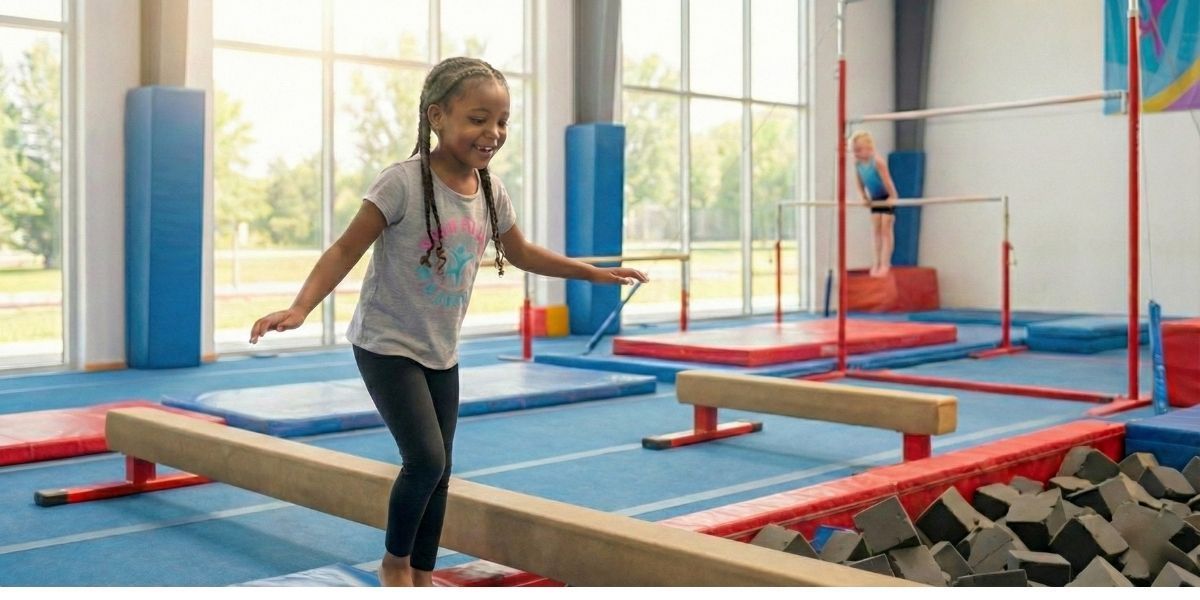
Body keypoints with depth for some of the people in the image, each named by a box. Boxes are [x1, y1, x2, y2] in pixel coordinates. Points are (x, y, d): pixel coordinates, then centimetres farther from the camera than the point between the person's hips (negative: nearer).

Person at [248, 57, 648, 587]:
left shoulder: (490, 191, -1)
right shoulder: (404, 182, -20)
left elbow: (520, 253, 15)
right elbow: (347, 249, -19)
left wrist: (595, 272, 17)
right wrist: (300, 307, -32)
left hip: (441, 352, 6)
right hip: (387, 345, -6)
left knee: (440, 470, 11)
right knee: (426, 459, -15)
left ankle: (421, 574, 29)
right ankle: (394, 561, 12)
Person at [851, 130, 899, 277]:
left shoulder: (877, 161, -28)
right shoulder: (857, 163, -7)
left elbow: (886, 180, -25)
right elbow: (860, 184, 2)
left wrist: (892, 196, -20)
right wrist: (864, 198, -3)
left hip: (887, 198, -6)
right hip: (875, 199, 6)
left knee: (886, 230, -4)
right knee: (876, 231, 7)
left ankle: (885, 263, -1)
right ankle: (876, 262, 11)